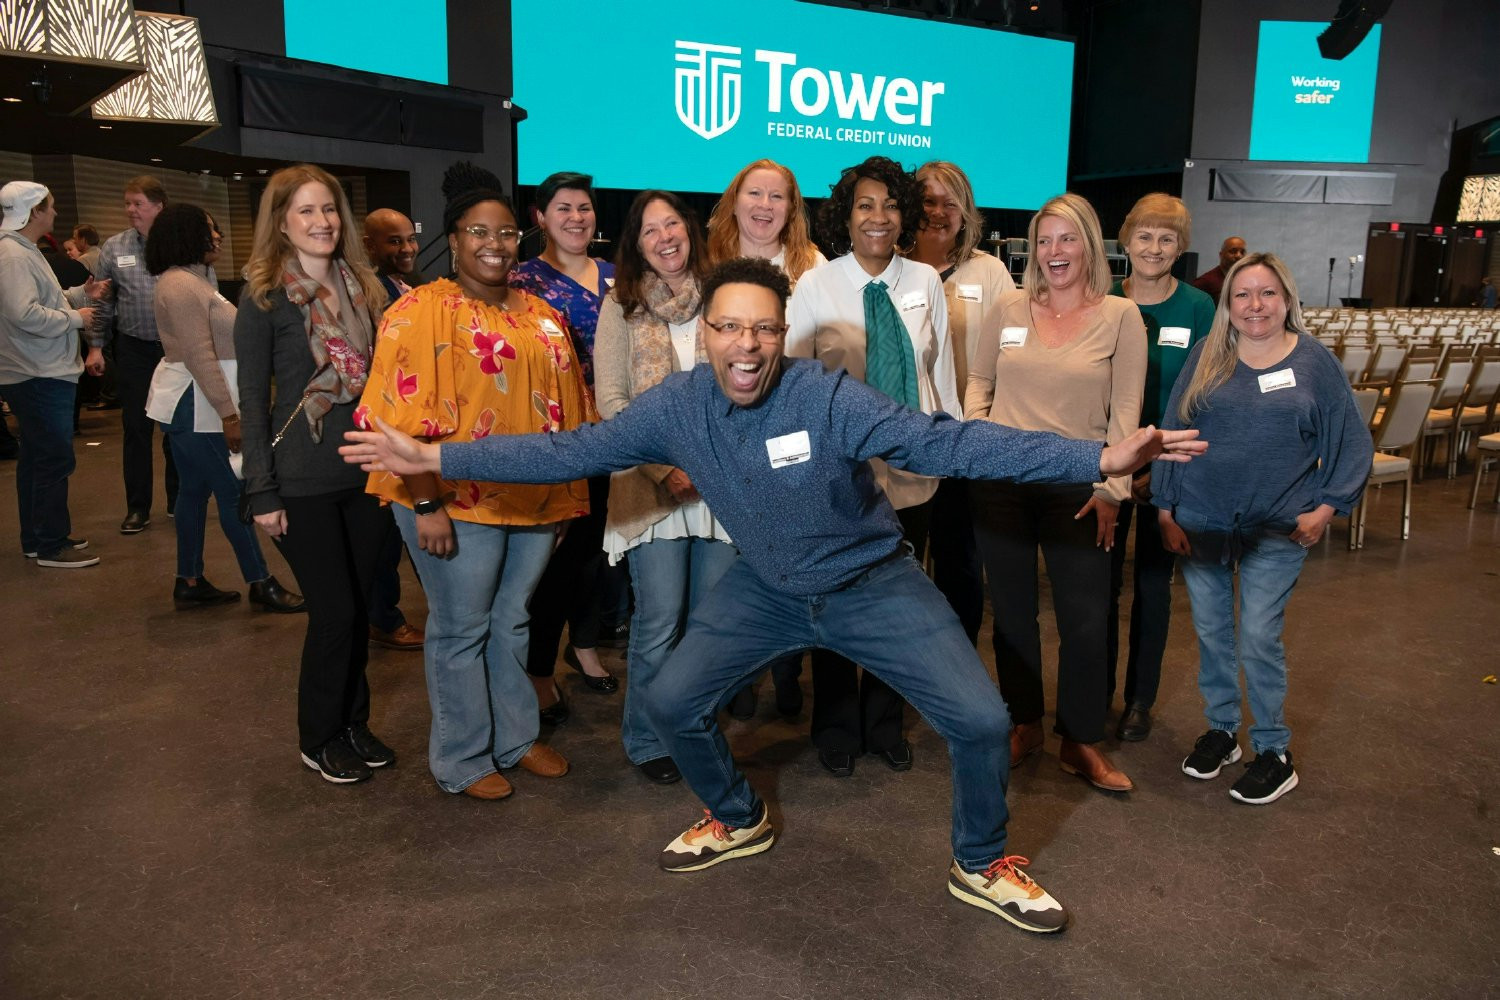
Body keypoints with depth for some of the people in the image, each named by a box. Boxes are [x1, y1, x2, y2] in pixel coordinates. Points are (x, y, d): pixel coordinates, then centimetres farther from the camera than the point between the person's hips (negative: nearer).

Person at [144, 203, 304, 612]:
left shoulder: (188, 280, 16)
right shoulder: (183, 285, -17)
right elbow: (200, 356, -23)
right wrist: (228, 414, -24)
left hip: (187, 405, 11)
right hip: (196, 406, -11)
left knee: (194, 489, 13)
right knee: (234, 491, -4)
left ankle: (189, 582, 20)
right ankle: (261, 583, 4)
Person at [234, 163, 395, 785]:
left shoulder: (363, 287, 7)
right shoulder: (264, 296, -7)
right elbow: (252, 398, -7)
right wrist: (261, 492, -10)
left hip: (365, 473, 5)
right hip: (303, 482, -4)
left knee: (358, 606, 11)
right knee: (335, 612, 0)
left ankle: (353, 722, 29)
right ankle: (319, 738, 21)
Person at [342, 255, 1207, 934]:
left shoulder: (829, 397, -27)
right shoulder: (676, 408, -15)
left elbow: (947, 441, -34)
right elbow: (570, 452, -9)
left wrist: (1100, 458, -43)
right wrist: (432, 457, -10)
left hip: (872, 583, -3)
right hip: (766, 589, 4)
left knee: (982, 720, -11)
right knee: (674, 704, 5)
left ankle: (982, 866, 19)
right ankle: (738, 820, 35)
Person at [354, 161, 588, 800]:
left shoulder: (541, 315, 13)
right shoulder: (423, 310, -7)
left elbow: (566, 409, 16)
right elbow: (401, 414, -13)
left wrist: (567, 494, 13)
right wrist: (425, 503, -18)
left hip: (533, 500, 6)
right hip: (457, 501, -6)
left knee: (512, 622, 18)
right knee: (461, 630, 6)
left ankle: (516, 738, 33)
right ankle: (461, 760, 22)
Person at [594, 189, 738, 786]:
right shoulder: (621, 306, 2)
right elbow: (611, 401, -3)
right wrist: (665, 469, -11)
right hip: (653, 487, -2)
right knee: (659, 622, -1)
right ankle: (647, 742, 20)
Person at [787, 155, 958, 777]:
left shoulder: (926, 283, 3)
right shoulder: (815, 287, -6)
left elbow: (941, 368, 9)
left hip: (912, 471, 3)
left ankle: (884, 723, 36)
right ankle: (837, 729, 32)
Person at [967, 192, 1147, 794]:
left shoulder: (1120, 317, 0)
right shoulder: (1010, 310, 7)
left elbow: (1125, 411, -2)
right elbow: (979, 381, 14)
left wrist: (1111, 489, -7)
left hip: (1076, 485, -2)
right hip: (1002, 481, 3)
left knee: (1086, 619, 1)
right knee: (1012, 611, 11)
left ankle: (1080, 743, 18)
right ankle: (1025, 725, 29)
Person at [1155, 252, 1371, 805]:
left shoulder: (1314, 360, 0)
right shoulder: (1206, 357, 3)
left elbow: (1352, 441, 5)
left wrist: (1327, 507, -4)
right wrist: (1165, 509, 2)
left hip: (1277, 529, -2)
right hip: (1199, 521, 2)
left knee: (1258, 639, -2)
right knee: (1211, 631, 11)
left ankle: (1273, 751, 15)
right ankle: (1220, 729, 28)